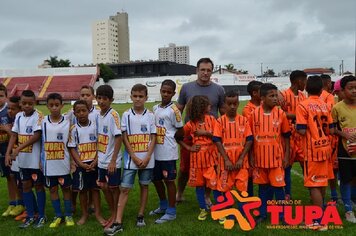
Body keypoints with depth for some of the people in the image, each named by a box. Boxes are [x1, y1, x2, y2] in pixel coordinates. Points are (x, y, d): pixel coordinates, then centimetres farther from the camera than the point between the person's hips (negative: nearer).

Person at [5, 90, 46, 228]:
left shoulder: (38, 116, -13)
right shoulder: (18, 116, 6)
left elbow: (37, 136, -21)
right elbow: (14, 135, 6)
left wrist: (19, 148, -24)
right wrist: (8, 152, -4)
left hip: (35, 159, -6)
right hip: (23, 159, 6)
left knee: (38, 186, 5)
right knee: (26, 186, 12)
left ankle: (41, 216, 16)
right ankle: (30, 216, 24)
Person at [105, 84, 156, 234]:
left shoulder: (150, 115, 0)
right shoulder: (126, 115, -1)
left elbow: (153, 138, 0)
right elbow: (125, 138, -3)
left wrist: (147, 158, -10)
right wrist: (135, 157, -10)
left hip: (147, 159, 1)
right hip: (131, 159, -1)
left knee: (144, 186, 11)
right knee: (124, 189, -2)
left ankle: (141, 216, 25)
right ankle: (118, 222, -1)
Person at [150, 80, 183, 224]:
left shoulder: (173, 110, -11)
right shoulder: (155, 108, 9)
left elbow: (180, 132, -7)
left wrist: (169, 138, -2)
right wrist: (161, 138, 1)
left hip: (168, 153, -7)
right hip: (156, 152, 7)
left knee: (169, 180, 3)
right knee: (156, 179, 17)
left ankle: (171, 212, 15)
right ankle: (163, 206, 36)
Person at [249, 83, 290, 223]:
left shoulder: (281, 113, -4)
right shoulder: (254, 114, -3)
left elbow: (286, 137, 2)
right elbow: (250, 137, 3)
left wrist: (286, 156, -1)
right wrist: (251, 157, 2)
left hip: (276, 156, -1)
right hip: (260, 157, 1)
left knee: (278, 186, 4)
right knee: (263, 186, 13)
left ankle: (282, 214, 19)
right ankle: (263, 213, 26)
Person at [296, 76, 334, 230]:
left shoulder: (303, 106, -12)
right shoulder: (325, 105, 6)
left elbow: (302, 131, -17)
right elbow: (330, 129, 8)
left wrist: (296, 126, 3)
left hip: (312, 149, -6)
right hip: (324, 147, 6)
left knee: (313, 184, -2)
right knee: (322, 182, 18)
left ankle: (320, 221, 0)